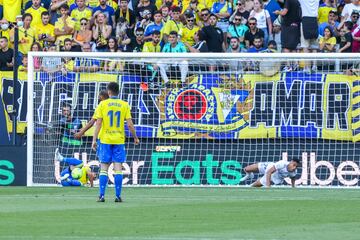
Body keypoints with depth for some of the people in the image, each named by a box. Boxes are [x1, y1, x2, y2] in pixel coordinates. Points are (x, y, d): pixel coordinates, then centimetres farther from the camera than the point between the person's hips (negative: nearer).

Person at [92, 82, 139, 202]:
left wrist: (94, 139, -3)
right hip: (119, 140, 1)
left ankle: (102, 195, -2)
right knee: (118, 168, 2)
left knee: (104, 168, 3)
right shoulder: (124, 105, 1)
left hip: (105, 139, -1)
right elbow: (130, 124, -2)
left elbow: (98, 123, -6)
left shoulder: (103, 104, -2)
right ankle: (118, 196, -1)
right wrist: (135, 138, 12)